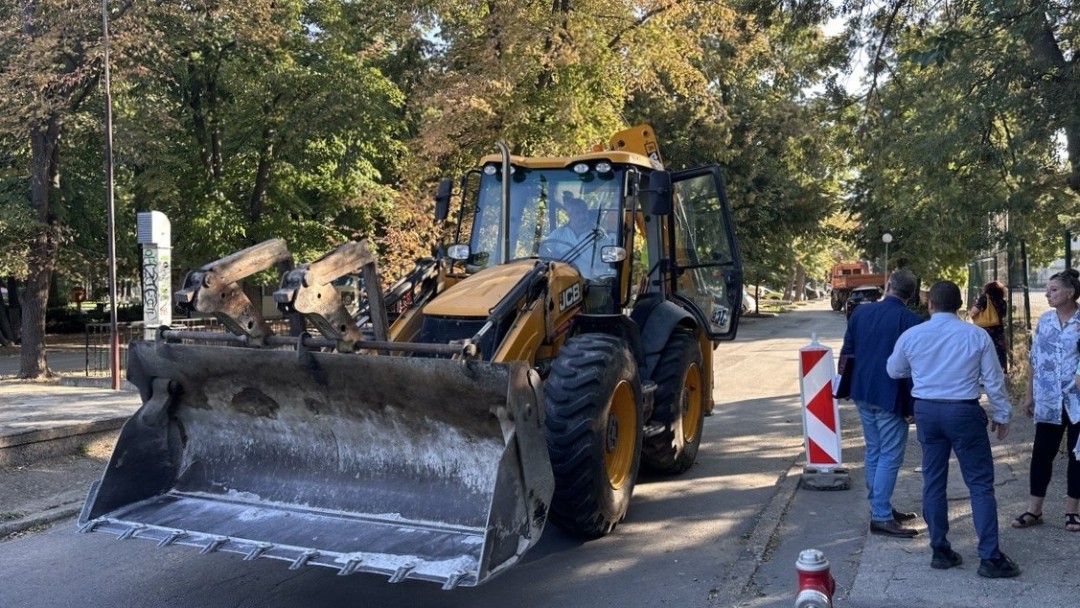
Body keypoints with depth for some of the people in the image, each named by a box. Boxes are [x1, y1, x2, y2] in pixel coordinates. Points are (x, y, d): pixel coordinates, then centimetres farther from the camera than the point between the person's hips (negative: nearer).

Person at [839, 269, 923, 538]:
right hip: (890, 397, -6)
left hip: (863, 393, 6)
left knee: (873, 452, 17)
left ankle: (880, 507, 26)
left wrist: (848, 385, 21)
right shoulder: (911, 321, -12)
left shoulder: (861, 312, 3)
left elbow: (846, 352, 10)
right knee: (890, 457, -1)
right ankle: (881, 518, -2)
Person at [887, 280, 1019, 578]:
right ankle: (990, 557, 3)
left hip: (926, 410, 3)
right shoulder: (976, 335, -6)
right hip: (964, 411, -3)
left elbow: (893, 370, 15)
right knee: (980, 483, 3)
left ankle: (940, 551, 18)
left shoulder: (911, 335, 0)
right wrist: (1001, 414, 12)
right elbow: (993, 380, -1)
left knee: (933, 481, 11)